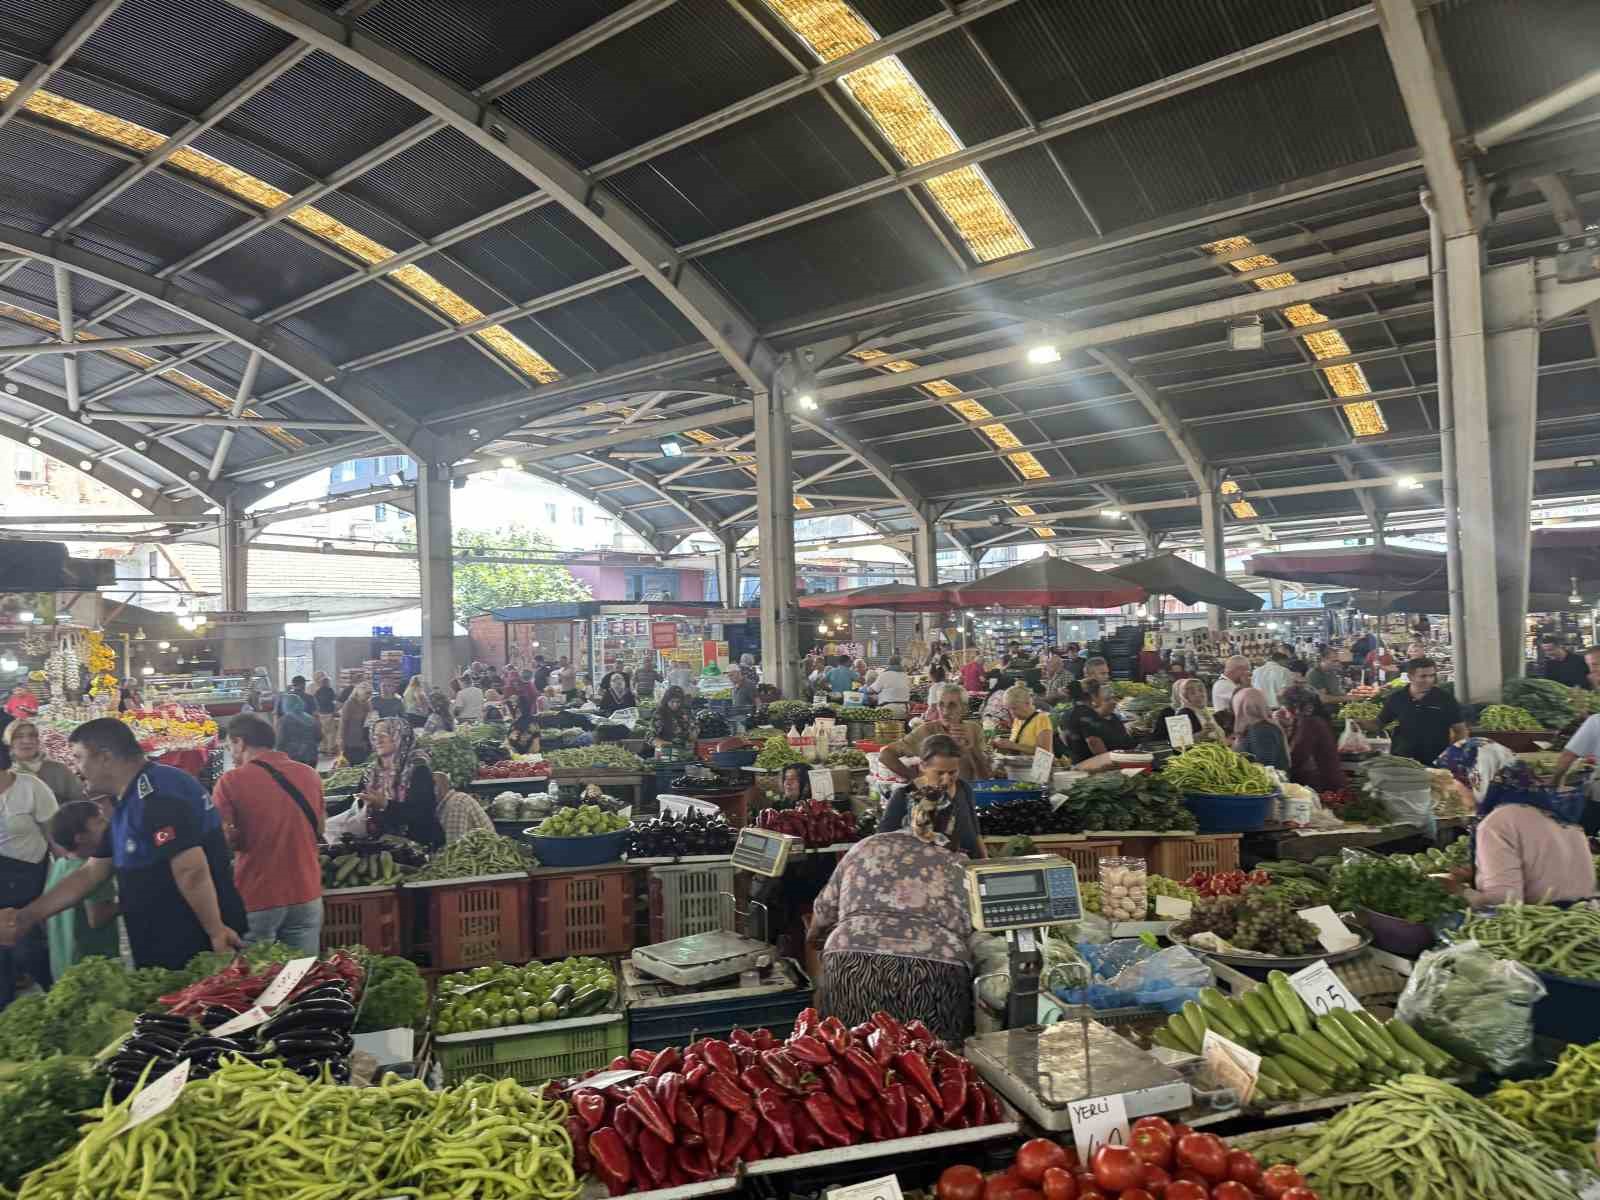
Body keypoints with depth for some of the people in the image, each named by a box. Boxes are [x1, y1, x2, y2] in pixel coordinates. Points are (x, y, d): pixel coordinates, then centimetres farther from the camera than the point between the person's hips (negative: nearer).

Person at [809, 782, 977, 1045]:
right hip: (934, 975, -1)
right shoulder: (954, 865, 18)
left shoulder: (865, 847, 22)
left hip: (853, 966, 1)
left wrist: (814, 937, 49)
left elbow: (825, 910, 29)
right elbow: (963, 928, 17)